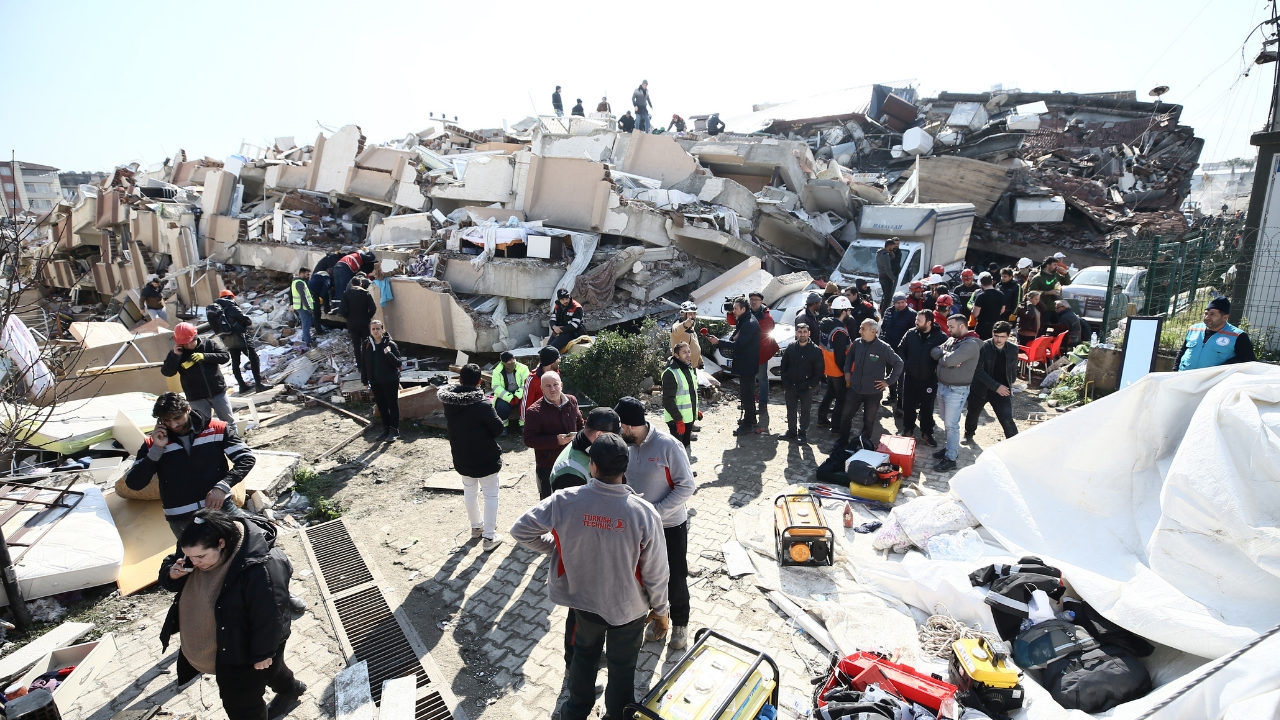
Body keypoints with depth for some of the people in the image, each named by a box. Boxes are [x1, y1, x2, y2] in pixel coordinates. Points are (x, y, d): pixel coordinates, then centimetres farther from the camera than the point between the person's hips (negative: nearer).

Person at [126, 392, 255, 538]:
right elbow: (133, 484, 2)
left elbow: (247, 457, -2)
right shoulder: (152, 444, 7)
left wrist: (222, 486, -15)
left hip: (221, 508, -1)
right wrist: (157, 449, -8)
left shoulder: (217, 429, 2)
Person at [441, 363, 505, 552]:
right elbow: (498, 428, -18)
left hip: (462, 458, 6)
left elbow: (449, 425, 6)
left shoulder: (449, 402, -9)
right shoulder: (482, 405, -27)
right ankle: (489, 537, 14)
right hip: (486, 458, -6)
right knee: (491, 495, 9)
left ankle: (476, 526, 42)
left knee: (470, 492, 24)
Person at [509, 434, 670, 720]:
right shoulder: (644, 513, -27)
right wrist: (660, 609, 1)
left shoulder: (565, 501, -25)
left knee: (584, 653, 30)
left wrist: (557, 548, 0)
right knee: (622, 664, 24)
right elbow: (655, 572, -17)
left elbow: (521, 529, -14)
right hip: (629, 606, -2)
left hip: (584, 600, 2)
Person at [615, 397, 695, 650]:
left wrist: (656, 511, -24)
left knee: (676, 579, 12)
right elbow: (622, 482, 5)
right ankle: (658, 618, 45)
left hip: (671, 526, -4)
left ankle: (680, 624, 37)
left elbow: (687, 486, -20)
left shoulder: (668, 445, -23)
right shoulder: (625, 447, -8)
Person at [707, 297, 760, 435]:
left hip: (747, 365, -11)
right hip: (745, 364, 11)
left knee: (747, 393, -4)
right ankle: (750, 419, 34)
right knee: (747, 393, 20)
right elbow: (736, 340, 14)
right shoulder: (744, 321, 12)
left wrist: (719, 342, -20)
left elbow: (738, 345, -25)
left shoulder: (750, 324, -22)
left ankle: (748, 425, 3)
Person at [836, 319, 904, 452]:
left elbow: (898, 363, -6)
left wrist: (889, 381, -7)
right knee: (846, 416, 11)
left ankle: (866, 444, 31)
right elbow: (849, 356, 18)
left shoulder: (883, 347, -15)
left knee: (869, 421, 11)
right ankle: (842, 441, 29)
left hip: (873, 392, -3)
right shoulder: (857, 343, -3)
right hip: (855, 389, 4)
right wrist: (847, 371, 9)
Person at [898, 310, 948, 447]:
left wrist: (938, 368, -15)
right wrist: (905, 364, -3)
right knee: (908, 405, 13)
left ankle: (927, 433, 27)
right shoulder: (911, 334, -4)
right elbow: (901, 349, 8)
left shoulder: (941, 337, -13)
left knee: (927, 407, 11)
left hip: (929, 379, -2)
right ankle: (908, 430, 31)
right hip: (910, 377, 3)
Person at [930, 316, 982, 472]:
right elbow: (934, 351, 1)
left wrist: (941, 356, -8)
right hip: (942, 385, 9)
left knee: (951, 424, -4)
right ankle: (951, 448, 33)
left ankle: (950, 459, 4)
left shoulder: (971, 344, -19)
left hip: (957, 390, -8)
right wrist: (947, 356, -16)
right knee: (946, 421, 18)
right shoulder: (951, 340, 10)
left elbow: (950, 360, -28)